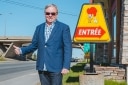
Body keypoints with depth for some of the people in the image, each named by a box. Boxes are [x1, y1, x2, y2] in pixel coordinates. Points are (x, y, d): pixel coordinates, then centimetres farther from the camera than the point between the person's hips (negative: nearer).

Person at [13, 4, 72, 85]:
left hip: (56, 67, -4)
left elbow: (67, 48, -6)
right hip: (42, 67, 5)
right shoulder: (39, 28, 13)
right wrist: (21, 50, -3)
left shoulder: (64, 27, -1)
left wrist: (66, 66, -14)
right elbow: (34, 45, 14)